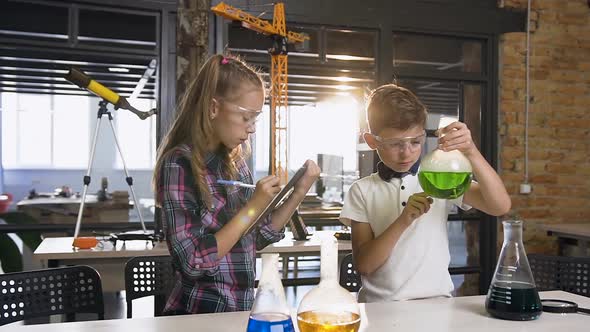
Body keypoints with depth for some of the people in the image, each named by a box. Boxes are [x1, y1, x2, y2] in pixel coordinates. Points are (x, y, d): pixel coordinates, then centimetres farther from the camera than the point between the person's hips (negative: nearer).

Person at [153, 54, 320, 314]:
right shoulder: (178, 165, -17)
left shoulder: (235, 161, 3)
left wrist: (298, 193, -1)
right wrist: (253, 208, -20)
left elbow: (257, 239, 8)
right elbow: (193, 262, -21)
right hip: (199, 314, -6)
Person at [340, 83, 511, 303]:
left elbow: (500, 207, -9)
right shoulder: (362, 191, 2)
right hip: (378, 305, -1)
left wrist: (471, 152, -21)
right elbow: (363, 265, -5)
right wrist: (403, 221, -18)